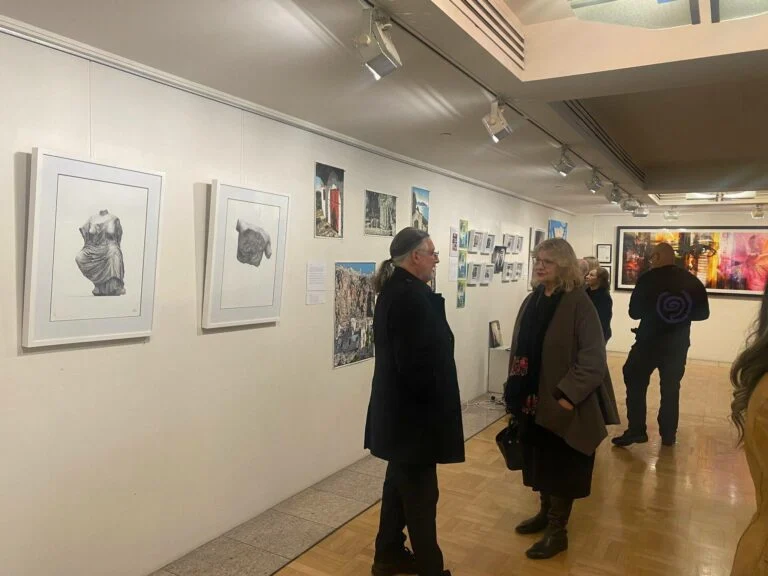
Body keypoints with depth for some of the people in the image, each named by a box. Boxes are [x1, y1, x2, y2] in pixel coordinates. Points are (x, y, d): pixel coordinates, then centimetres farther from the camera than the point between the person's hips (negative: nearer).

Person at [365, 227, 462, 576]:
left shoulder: (393, 290, 10)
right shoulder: (412, 296, -22)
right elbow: (418, 361, -25)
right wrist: (434, 403, -11)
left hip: (397, 406, 10)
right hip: (413, 409, -10)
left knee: (401, 481, 20)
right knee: (420, 491, 4)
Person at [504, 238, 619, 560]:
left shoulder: (578, 303, -15)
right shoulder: (532, 301, 6)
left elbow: (593, 357, -18)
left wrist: (567, 394, -21)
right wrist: (515, 390, 10)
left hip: (561, 402, -6)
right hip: (533, 400, 7)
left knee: (561, 467, 8)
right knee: (540, 461, 19)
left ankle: (558, 531, 23)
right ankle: (546, 513, 39)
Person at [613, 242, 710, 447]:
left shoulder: (648, 279, -12)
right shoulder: (692, 281, -2)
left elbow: (634, 312, -8)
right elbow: (703, 313, 5)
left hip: (649, 342, -3)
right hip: (678, 344, 4)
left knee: (635, 384, 10)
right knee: (671, 388, 15)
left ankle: (636, 430, 5)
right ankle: (668, 435, 20)